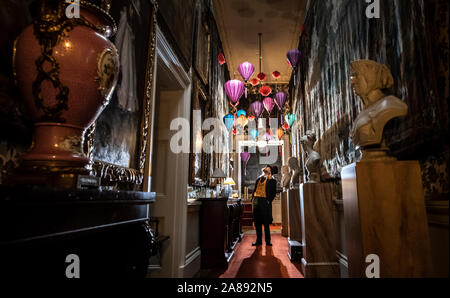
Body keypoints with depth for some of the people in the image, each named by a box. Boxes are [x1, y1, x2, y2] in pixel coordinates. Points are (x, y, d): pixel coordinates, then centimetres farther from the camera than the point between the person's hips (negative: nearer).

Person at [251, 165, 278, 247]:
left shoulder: (272, 180, 3)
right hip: (257, 201, 5)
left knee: (266, 223, -1)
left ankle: (268, 241, 9)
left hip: (265, 202, -5)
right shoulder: (259, 179, 18)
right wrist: (253, 199, 9)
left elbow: (274, 193, -2)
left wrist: (269, 201, -12)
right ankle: (259, 241, 15)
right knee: (257, 223, 7)